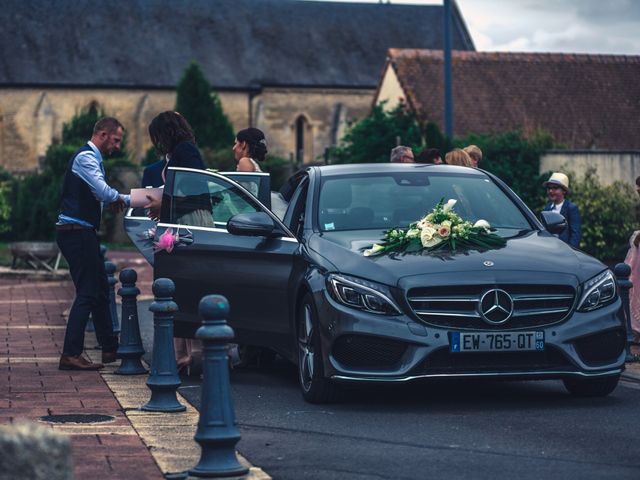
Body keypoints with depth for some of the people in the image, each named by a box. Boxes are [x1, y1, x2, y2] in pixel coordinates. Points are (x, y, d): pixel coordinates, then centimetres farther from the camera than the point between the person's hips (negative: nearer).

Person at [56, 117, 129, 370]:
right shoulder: (86, 157, -14)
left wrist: (116, 199, 5)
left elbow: (99, 194, 24)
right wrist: (121, 198, -6)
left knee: (100, 290, 16)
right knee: (87, 293, -11)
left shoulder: (92, 158, 20)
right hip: (76, 232, -11)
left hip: (83, 233, 11)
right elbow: (104, 192, -25)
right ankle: (70, 355, -12)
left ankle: (110, 348, 25)